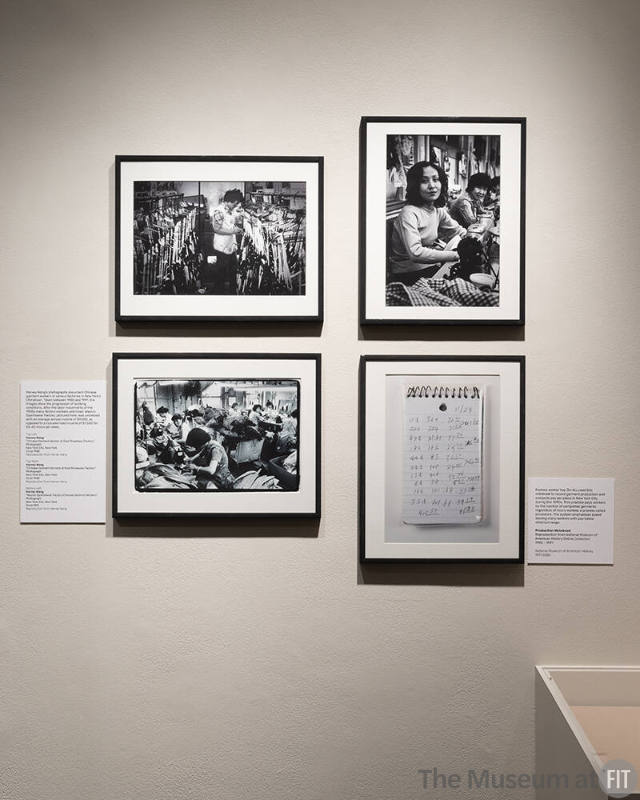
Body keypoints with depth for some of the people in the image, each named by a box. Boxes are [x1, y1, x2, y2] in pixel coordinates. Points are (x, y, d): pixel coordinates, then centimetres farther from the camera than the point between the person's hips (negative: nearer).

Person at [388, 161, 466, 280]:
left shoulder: (439, 209, 5)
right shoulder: (409, 213, -22)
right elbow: (415, 253, -33)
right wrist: (456, 255, -33)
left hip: (431, 265, 8)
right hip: (408, 273, -8)